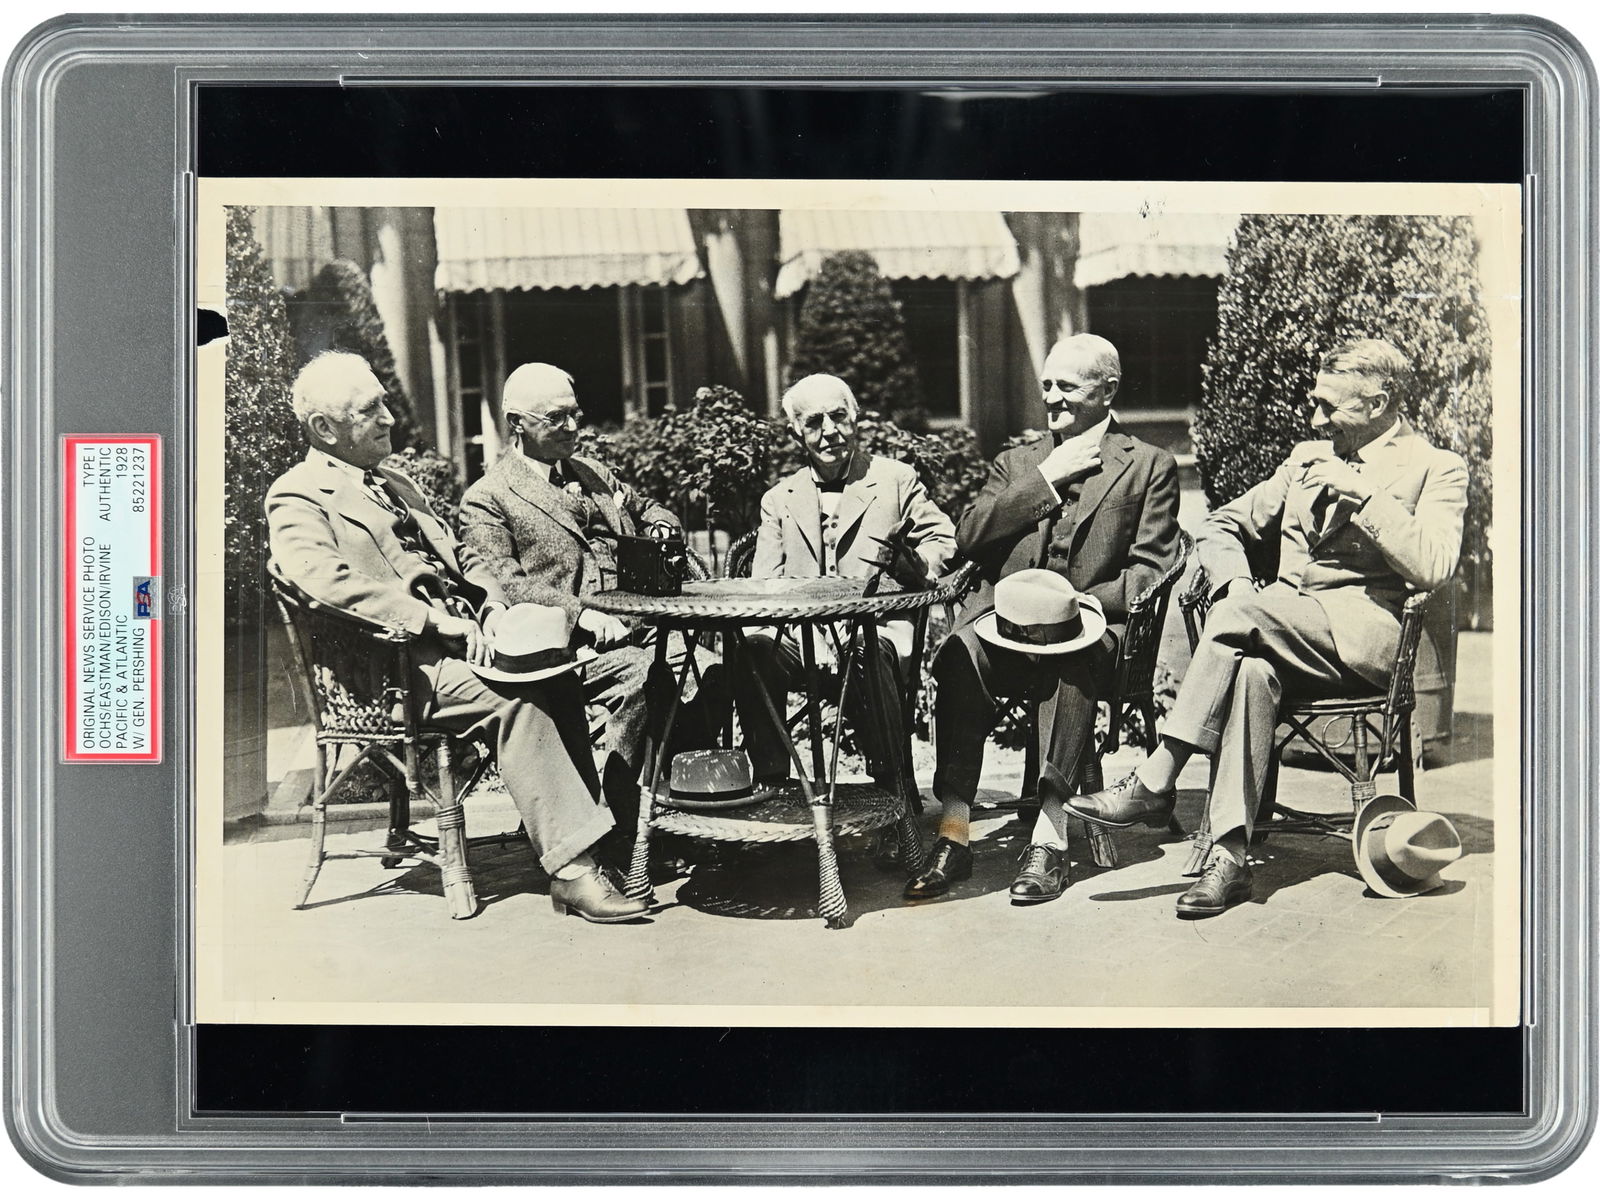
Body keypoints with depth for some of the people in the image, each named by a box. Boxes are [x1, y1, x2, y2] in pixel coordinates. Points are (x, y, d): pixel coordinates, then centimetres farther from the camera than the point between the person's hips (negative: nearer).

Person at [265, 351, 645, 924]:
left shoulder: (396, 485, 28)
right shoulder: (296, 497, 0)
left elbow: (462, 554, 28)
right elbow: (333, 583, -17)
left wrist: (494, 608, 5)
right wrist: (440, 623, -22)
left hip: (464, 637, 8)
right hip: (397, 662, -8)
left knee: (558, 681, -19)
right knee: (517, 698, -30)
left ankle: (580, 854, -19)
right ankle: (571, 868, -29)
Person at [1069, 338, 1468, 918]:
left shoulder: (1437, 469, 7)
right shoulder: (1308, 457, 24)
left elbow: (1433, 568, -10)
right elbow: (1219, 526, 24)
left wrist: (1362, 492, -12)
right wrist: (1235, 582, 3)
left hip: (1367, 636, -4)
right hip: (1286, 636, 4)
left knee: (1244, 613, -30)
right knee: (1251, 668, -33)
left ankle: (1155, 782, -27)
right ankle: (1229, 855, -37)